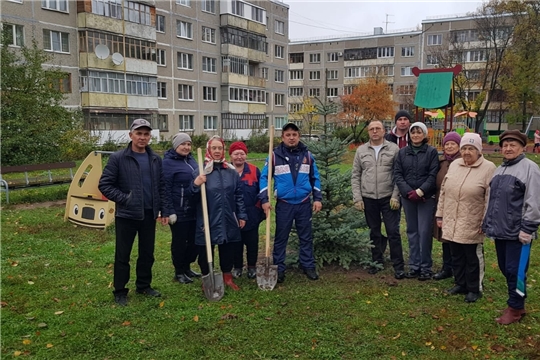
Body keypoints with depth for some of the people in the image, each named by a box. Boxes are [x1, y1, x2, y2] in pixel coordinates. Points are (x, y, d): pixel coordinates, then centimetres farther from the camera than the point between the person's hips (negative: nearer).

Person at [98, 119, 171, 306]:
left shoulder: (156, 159, 5)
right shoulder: (118, 158, -8)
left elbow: (162, 187, 9)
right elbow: (104, 185, -6)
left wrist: (164, 210, 5)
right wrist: (123, 199, -14)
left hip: (149, 215, 4)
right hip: (126, 215, -4)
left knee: (147, 253, 14)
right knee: (122, 255, 5)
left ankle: (144, 286, 31)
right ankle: (120, 291, 19)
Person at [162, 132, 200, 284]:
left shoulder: (191, 160, 12)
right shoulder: (168, 162, -10)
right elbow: (166, 189, -14)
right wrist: (170, 211, -18)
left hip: (194, 210, 7)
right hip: (179, 211, -7)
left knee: (194, 240, 13)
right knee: (179, 242, 5)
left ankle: (187, 267, 30)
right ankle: (179, 272, 20)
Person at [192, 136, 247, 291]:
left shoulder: (231, 171, 6)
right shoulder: (200, 171, -6)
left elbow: (239, 195, 9)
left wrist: (242, 215, 7)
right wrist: (195, 185, -28)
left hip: (228, 220, 3)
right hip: (208, 220, -3)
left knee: (228, 249, 14)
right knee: (206, 251, 7)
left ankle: (228, 278, 32)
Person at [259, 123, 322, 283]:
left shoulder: (307, 155, 3)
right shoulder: (275, 155, -5)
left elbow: (315, 178, 10)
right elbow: (264, 178, -3)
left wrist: (317, 198, 3)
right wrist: (264, 199, -10)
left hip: (304, 203, 2)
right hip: (284, 204, -2)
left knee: (306, 237, 11)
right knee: (281, 238, 7)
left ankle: (308, 266, 24)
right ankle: (279, 268, 19)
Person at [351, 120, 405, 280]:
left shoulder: (394, 149, -1)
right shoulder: (361, 150, 6)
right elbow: (355, 176, 7)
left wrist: (396, 196, -9)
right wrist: (357, 198, 0)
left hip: (389, 198, -2)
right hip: (368, 198, 3)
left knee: (393, 232, -1)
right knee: (374, 232, 13)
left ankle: (398, 266, 8)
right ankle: (377, 262, 27)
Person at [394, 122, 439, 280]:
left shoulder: (432, 152, 0)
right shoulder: (402, 152, 9)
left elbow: (433, 175, -6)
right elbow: (397, 174, 3)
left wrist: (420, 191, -16)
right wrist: (409, 191, -10)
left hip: (426, 198, -3)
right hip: (407, 197, 3)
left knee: (424, 231, -4)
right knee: (412, 231, 9)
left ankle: (426, 267, 8)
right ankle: (414, 265, 17)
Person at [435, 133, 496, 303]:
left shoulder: (488, 168, -10)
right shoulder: (454, 165, 7)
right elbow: (444, 191, 11)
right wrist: (440, 214, 11)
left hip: (472, 225, -5)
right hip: (451, 222, 5)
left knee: (473, 258, 7)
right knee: (457, 256, 16)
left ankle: (474, 289, 22)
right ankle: (461, 284, 32)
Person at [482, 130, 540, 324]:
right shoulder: (499, 169, 16)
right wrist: (487, 222, 19)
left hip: (517, 232, -8)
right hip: (499, 229, 8)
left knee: (514, 271, -1)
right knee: (505, 269, 14)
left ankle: (515, 308, 15)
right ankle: (517, 303, 29)